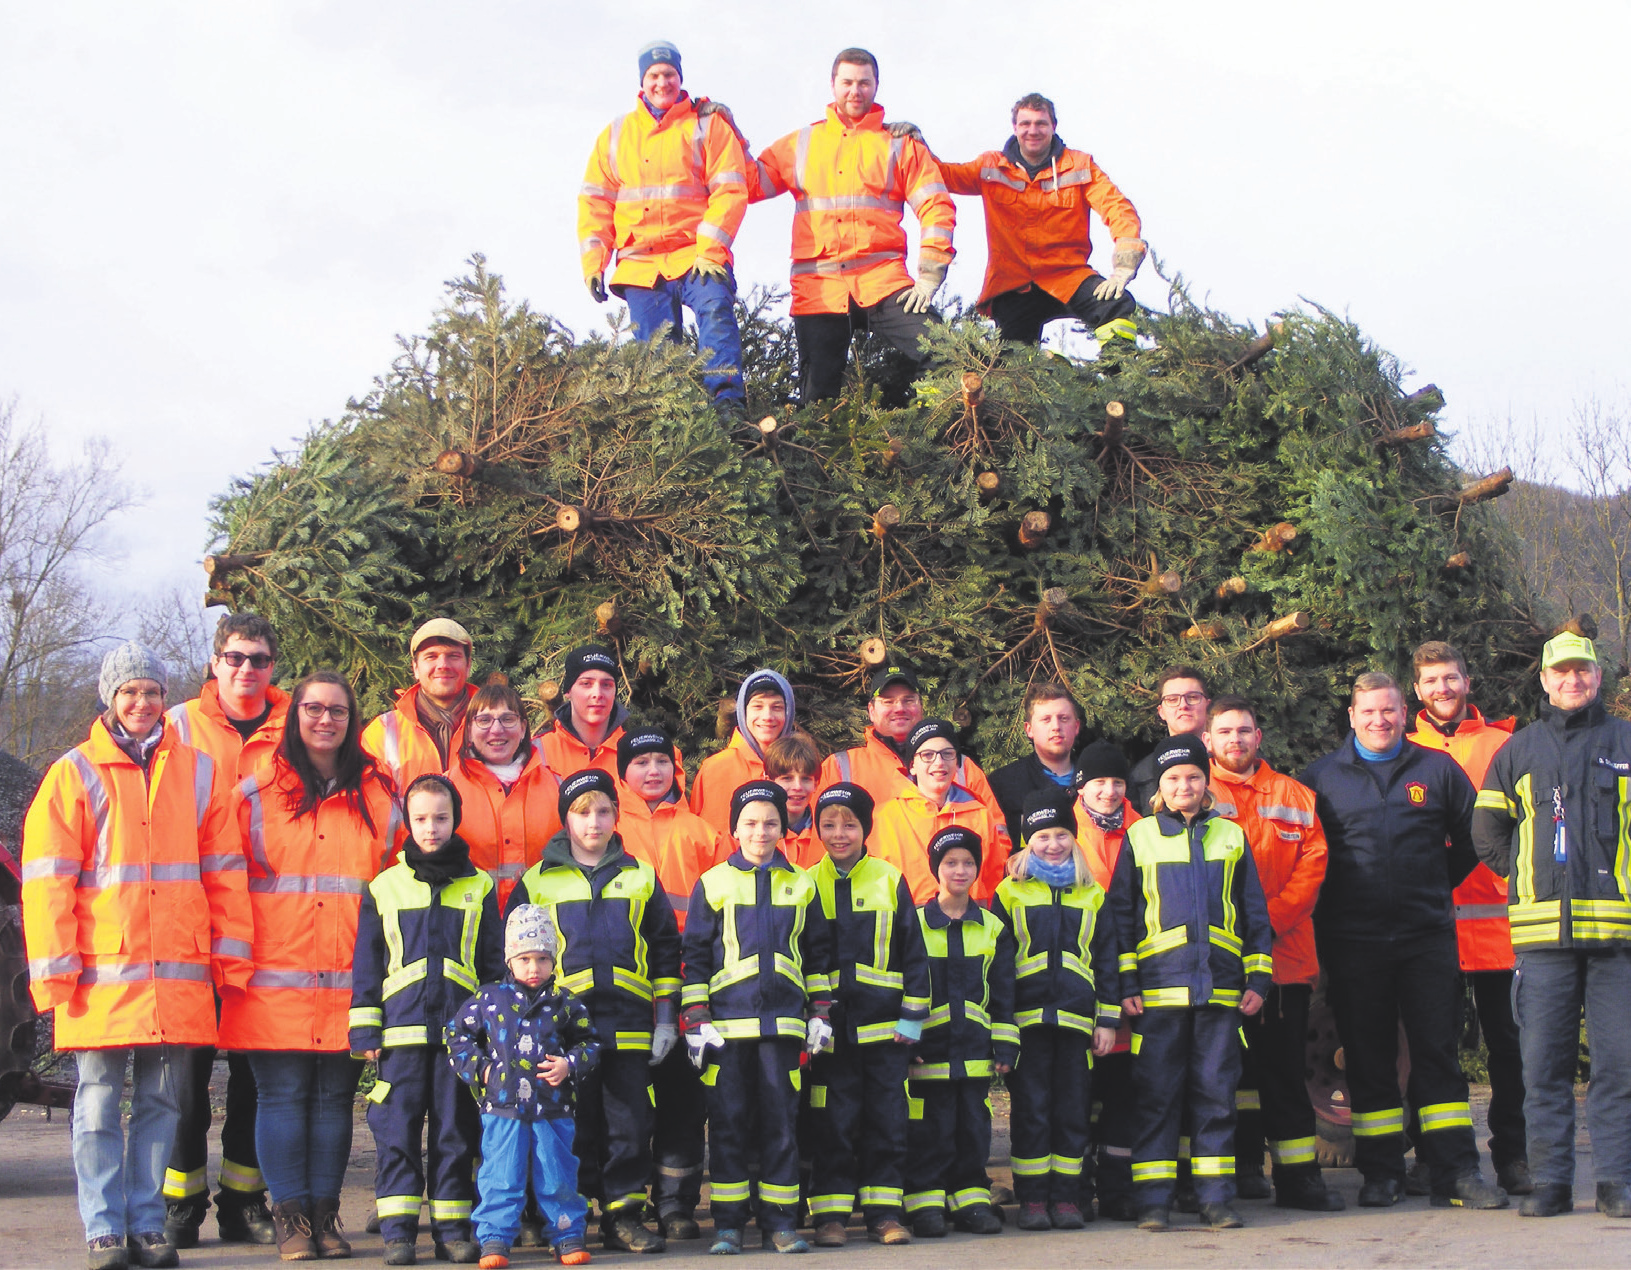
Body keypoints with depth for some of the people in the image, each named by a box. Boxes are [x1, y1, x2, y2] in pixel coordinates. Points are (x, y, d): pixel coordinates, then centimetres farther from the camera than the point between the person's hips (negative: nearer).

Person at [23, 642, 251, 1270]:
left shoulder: (198, 771, 11)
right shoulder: (74, 773, 4)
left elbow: (224, 872, 12)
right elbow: (46, 881, 1)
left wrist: (230, 958, 7)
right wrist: (56, 971, -6)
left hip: (179, 976, 2)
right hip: (101, 972, -2)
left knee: (162, 1102, 7)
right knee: (99, 1105, 1)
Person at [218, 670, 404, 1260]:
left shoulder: (379, 795, 9)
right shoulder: (258, 791, 5)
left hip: (349, 981, 2)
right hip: (276, 977, -2)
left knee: (335, 1096, 6)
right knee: (283, 1095, -1)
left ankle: (325, 1213, 14)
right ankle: (290, 1216, 6)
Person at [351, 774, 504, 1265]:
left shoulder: (480, 887, 10)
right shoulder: (384, 887, 8)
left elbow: (495, 963, 12)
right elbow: (366, 965, 8)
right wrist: (365, 1030, 2)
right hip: (401, 1029, 0)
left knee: (456, 1129, 4)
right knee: (397, 1129, -2)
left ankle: (452, 1228, 11)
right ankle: (398, 1230, 4)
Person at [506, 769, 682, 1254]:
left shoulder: (640, 876, 13)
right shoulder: (537, 881, 9)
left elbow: (665, 948, 14)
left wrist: (665, 1016, 7)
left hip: (629, 1026, 1)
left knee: (630, 1124, 1)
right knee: (573, 1127, 2)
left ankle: (624, 1216, 9)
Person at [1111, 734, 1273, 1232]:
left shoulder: (1231, 836, 13)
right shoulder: (1139, 837, 8)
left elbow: (1254, 912, 15)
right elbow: (1121, 913, 7)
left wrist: (1258, 977, 8)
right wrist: (1125, 984, 0)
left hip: (1221, 985, 2)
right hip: (1159, 986, -1)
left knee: (1217, 1091, 3)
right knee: (1156, 1092, -1)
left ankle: (1216, 1196, 10)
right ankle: (1153, 1200, 4)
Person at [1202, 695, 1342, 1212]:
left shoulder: (1294, 796, 14)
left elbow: (1313, 861, 4)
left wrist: (1272, 917, -9)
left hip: (1286, 951, 2)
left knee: (1284, 1063, 3)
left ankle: (1298, 1174, 6)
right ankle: (1244, 1165, 10)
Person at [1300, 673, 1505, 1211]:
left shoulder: (1437, 770, 7)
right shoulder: (1320, 778, 5)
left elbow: (1472, 839, 17)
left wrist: (1439, 885, 13)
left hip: (1427, 934, 0)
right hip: (1352, 940, 0)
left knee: (1437, 1050, 0)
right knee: (1368, 1057, 3)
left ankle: (1456, 1171, 3)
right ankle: (1380, 1171, 10)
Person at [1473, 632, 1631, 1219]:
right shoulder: (1518, 750, 14)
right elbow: (1486, 833, 17)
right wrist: (1529, 880, 10)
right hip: (1544, 929, 1)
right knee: (1544, 1062, 0)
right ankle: (1549, 1181, 6)